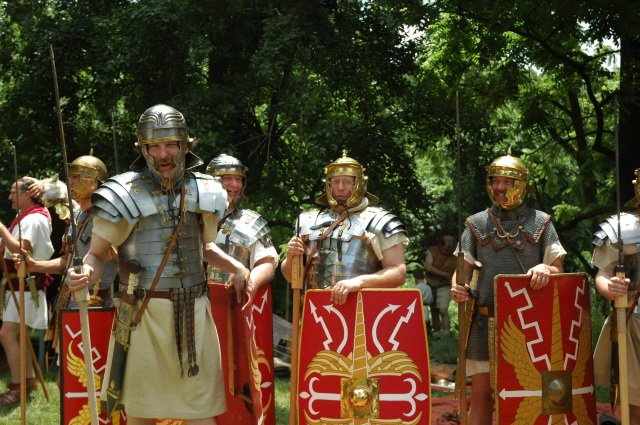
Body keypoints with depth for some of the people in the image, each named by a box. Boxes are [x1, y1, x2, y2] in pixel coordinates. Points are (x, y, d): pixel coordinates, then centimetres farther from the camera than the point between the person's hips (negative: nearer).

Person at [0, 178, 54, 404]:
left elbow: (20, 250, -28)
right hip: (18, 283, 11)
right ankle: (28, 379, 24)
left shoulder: (33, 219, -16)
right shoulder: (26, 217, 17)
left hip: (25, 284, -11)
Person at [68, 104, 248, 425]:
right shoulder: (126, 194, -7)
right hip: (145, 312, -3)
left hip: (194, 310, 3)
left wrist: (236, 268, 6)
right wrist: (87, 272, -25)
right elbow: (97, 254, -3)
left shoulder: (202, 193, 5)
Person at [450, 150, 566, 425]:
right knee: (482, 395, 2)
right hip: (486, 320, 1)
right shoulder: (477, 224, 8)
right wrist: (457, 287, -13)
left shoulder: (540, 222, 6)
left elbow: (558, 270, 4)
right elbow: (463, 269, 10)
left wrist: (546, 269, -19)